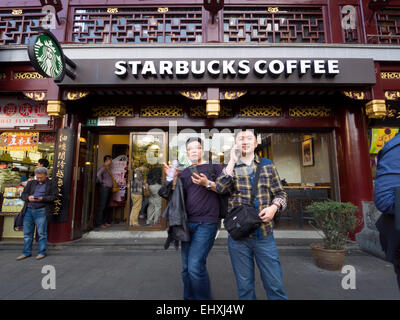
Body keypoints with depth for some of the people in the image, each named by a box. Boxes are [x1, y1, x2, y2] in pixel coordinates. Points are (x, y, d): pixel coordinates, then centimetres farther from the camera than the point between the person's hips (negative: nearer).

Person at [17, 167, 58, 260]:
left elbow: (55, 196, -5)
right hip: (28, 210, 5)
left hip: (41, 211, -5)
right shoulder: (31, 183, 16)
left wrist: (42, 199, -18)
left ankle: (42, 252, 10)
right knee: (27, 232, 10)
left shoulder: (51, 184, 2)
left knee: (42, 233, -1)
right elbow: (23, 195, 14)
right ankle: (27, 252, 23)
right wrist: (28, 197, -8)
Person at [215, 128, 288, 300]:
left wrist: (274, 207, -9)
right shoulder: (230, 167, 6)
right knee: (244, 287, 13)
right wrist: (233, 161, -15)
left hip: (265, 234, 1)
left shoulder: (268, 165, 9)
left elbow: (280, 193, 11)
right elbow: (221, 187, -14)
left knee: (275, 285, 8)